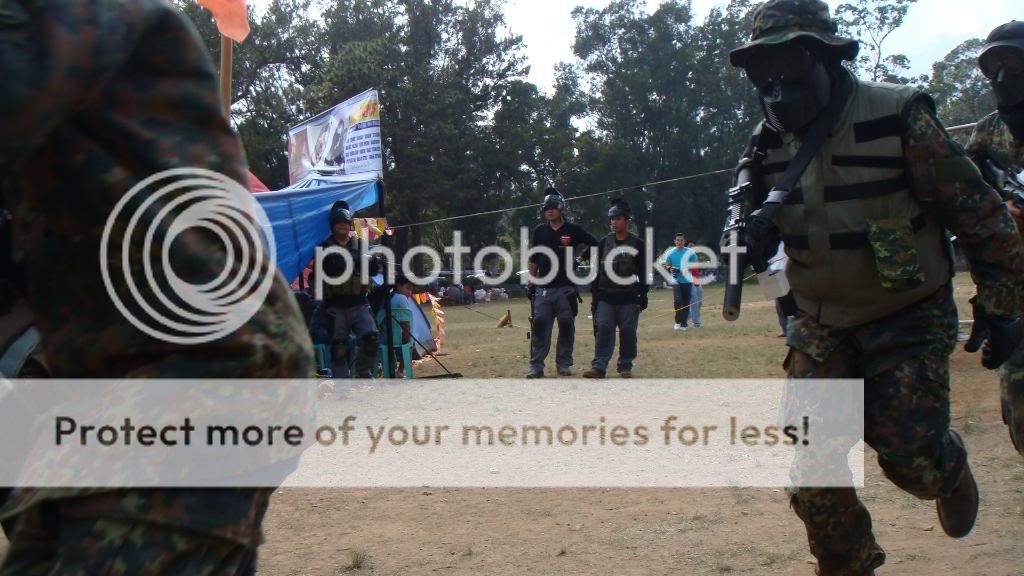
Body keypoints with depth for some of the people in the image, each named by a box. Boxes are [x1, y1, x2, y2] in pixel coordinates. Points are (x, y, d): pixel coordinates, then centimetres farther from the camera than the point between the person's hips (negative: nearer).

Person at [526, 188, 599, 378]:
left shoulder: (572, 230, 0)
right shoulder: (539, 232, 8)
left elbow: (595, 245, 9)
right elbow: (534, 260, 12)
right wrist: (531, 284, 9)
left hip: (566, 288, -2)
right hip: (543, 288, 2)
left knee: (567, 327, 2)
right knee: (540, 326, -3)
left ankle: (564, 364, 12)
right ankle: (536, 366, -1)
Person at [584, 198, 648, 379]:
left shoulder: (637, 244, 2)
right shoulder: (604, 242, 9)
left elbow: (643, 273, 1)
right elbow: (597, 271, 11)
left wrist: (643, 296, -5)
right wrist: (595, 295, 6)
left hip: (629, 298, -2)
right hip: (606, 297, 2)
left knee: (628, 331, 0)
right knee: (603, 329, -7)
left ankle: (625, 366, 10)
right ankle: (599, 366, -9)